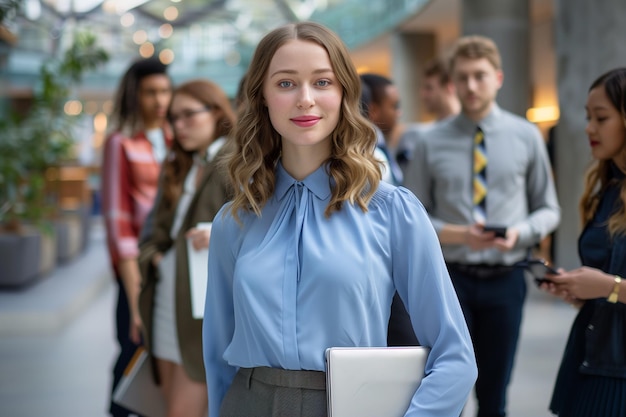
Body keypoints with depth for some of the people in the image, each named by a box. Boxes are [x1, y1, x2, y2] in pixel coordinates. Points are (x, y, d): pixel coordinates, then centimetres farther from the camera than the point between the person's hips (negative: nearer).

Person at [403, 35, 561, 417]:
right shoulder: (432, 143, -2)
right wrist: (455, 234, -17)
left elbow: (549, 210, 7)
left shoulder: (526, 137, 2)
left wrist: (520, 232, -14)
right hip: (451, 276, -1)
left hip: (505, 279, 2)